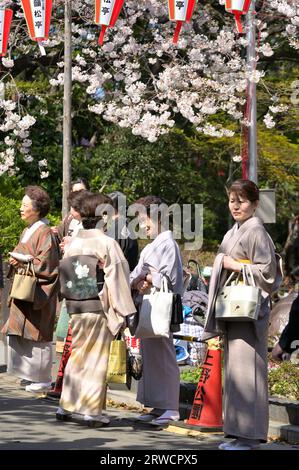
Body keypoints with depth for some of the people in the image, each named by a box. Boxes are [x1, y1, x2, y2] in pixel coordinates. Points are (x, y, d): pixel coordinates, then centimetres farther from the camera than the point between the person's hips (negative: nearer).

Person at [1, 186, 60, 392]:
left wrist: (22, 263, -16)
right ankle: (31, 373, 17)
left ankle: (43, 379, 3)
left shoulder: (45, 233, -13)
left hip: (37, 292, -9)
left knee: (36, 336, -4)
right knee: (21, 334, 9)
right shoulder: (27, 231, 14)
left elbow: (47, 265, -17)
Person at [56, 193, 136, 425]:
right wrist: (124, 311, -7)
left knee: (77, 354, 16)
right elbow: (117, 280, -12)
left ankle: (66, 405, 16)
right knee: (97, 357, 4)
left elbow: (65, 277, 7)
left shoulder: (72, 243, 4)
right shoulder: (107, 244, -11)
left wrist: (72, 303, 15)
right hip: (99, 308, -5)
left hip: (75, 309, 5)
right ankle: (92, 409, 5)